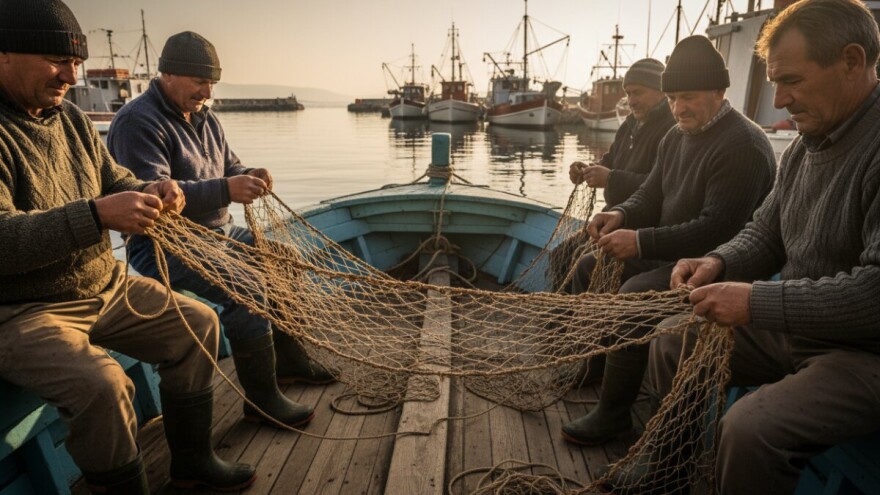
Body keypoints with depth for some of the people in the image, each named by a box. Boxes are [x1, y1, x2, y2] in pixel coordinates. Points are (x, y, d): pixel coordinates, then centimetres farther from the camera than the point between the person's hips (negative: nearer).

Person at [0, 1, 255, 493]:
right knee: (102, 384, -31)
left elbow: (114, 181, 13)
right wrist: (96, 215, -37)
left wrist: (149, 192, -10)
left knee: (198, 323, 5)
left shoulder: (72, 118, 6)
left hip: (105, 286, 8)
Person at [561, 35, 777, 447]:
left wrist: (642, 242, -29)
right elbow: (650, 195, 14)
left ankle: (613, 415, -14)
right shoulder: (677, 137, 10)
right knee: (589, 268, 8)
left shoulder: (744, 146, -19)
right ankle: (596, 363, 19)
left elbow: (718, 228, -27)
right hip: (667, 253, 10)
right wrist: (620, 215, -9)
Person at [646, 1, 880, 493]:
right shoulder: (805, 146, 7)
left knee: (749, 430, -30)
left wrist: (757, 301, -28)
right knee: (673, 341, 9)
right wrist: (719, 263, -7)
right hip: (791, 328, 9)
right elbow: (765, 235, 12)